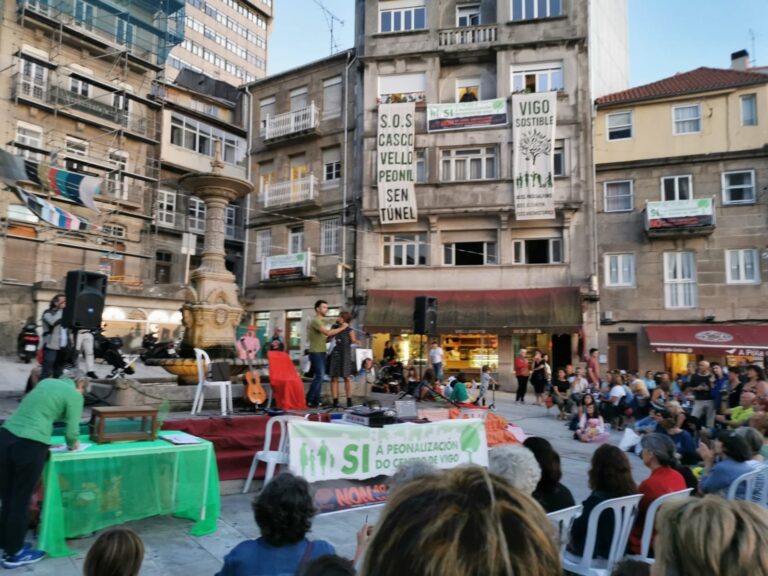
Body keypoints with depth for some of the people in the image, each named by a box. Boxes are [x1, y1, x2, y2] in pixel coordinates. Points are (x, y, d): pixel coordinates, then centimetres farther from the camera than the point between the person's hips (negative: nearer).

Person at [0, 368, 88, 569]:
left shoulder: (46, 381, 21)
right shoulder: (74, 394, 1)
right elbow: (71, 431, -2)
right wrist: (72, 444, 20)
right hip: (30, 445, -6)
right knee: (20, 499, 8)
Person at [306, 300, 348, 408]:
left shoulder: (321, 321, 19)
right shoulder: (316, 321, -11)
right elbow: (328, 332, -23)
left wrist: (334, 334, 4)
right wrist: (342, 328, -13)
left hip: (322, 352, 10)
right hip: (316, 353, -10)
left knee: (320, 377, 9)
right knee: (320, 376, -13)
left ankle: (316, 400, 12)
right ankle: (309, 400, -9)